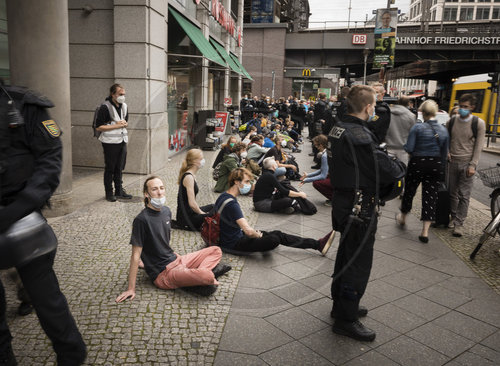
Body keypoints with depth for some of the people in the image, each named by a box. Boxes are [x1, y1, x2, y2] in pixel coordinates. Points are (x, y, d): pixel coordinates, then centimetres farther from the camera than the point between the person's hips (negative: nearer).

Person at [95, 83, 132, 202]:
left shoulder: (124, 106, 10)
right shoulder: (105, 107, -12)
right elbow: (99, 127, -14)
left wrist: (124, 124, -1)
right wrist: (116, 126, -17)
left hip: (122, 141, 6)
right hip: (110, 142, -6)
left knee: (120, 167, 12)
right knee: (110, 168, 3)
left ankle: (119, 191, 23)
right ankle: (109, 193, 14)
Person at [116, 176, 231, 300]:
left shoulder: (166, 211, 7)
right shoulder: (141, 220, -18)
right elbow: (136, 255, -17)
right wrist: (131, 289, -15)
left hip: (176, 259, 9)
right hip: (163, 273, -9)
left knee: (216, 251, 11)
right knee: (206, 276, -31)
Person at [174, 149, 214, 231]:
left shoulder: (191, 175, 9)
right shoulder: (189, 177, -21)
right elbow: (192, 203, -24)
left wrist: (199, 210, 10)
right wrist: (201, 213, -11)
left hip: (190, 212, 10)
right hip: (187, 216, -10)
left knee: (214, 207, 22)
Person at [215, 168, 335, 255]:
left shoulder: (224, 196, 5)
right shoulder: (231, 204, -28)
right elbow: (249, 231, -33)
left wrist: (254, 232, 10)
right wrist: (258, 235, -11)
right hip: (234, 243, -10)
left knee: (277, 233, 5)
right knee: (274, 239, -22)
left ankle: (318, 244, 7)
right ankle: (318, 245, -7)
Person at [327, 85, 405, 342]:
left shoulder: (338, 129, 6)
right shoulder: (359, 135, -24)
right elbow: (387, 170, -22)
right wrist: (400, 168, -1)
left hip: (343, 202, 10)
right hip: (360, 207, -10)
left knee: (346, 254, 22)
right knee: (359, 262, 3)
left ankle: (341, 304, 39)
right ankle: (346, 319, 16)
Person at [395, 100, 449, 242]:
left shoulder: (417, 127, -11)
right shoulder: (443, 130, 3)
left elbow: (409, 148, -15)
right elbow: (445, 153, 7)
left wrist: (405, 145, 8)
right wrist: (441, 169, 17)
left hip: (417, 163, -3)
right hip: (435, 165, 3)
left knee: (409, 191, 17)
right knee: (430, 196, 5)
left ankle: (402, 217, 39)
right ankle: (425, 232, 3)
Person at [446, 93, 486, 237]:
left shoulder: (479, 123, -3)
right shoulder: (451, 121, 6)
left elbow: (479, 146, -4)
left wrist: (473, 165, -10)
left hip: (467, 163, -3)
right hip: (452, 162, 3)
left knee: (464, 195, -4)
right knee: (452, 193, 9)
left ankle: (459, 223, 0)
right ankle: (453, 217, 25)